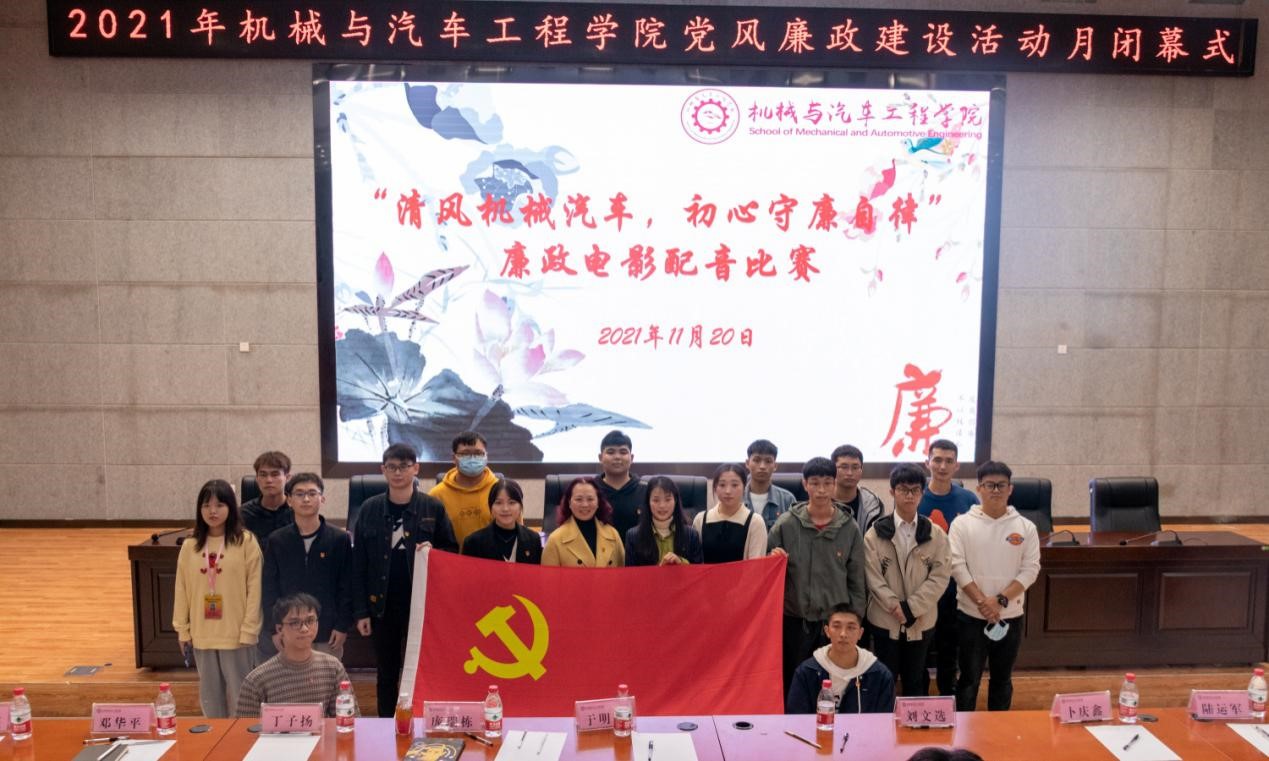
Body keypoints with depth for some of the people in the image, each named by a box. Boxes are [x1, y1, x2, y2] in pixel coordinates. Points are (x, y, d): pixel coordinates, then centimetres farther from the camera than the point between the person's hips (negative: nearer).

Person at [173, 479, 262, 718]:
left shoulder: (246, 542, -8)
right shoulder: (190, 546, 4)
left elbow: (254, 589, -8)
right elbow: (182, 590, 8)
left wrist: (248, 629, -10)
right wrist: (182, 629, 6)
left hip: (236, 634, -4)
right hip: (202, 634, 4)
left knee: (240, 696, 5)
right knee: (210, 695, 15)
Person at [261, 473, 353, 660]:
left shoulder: (340, 539, -2)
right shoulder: (276, 541, 1)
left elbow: (347, 587, 0)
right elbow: (269, 588, 4)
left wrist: (343, 626, -4)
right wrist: (276, 629, -2)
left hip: (328, 633, -1)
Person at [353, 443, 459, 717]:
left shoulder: (433, 508, -3)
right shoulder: (370, 509, 1)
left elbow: (452, 550, 5)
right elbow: (359, 564, 3)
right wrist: (360, 611, -1)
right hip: (382, 605, 2)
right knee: (386, 674, 12)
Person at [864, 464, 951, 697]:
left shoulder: (935, 534, 1)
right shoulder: (876, 532, -2)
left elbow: (940, 576, -5)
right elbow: (873, 577, -6)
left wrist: (912, 608, -14)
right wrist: (896, 608, -16)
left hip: (921, 621, 1)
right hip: (885, 620, -1)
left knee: (915, 682, 13)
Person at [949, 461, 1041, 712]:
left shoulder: (1025, 527, 1)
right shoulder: (962, 524, -4)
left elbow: (1030, 569, -3)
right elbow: (957, 566, -8)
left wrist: (1000, 600, -14)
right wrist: (982, 602, -16)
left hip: (1011, 616, 2)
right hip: (971, 616, -2)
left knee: (1002, 678, 14)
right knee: (969, 678, 6)